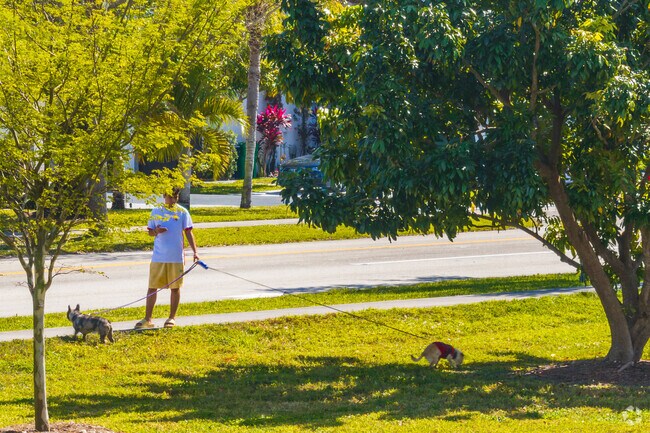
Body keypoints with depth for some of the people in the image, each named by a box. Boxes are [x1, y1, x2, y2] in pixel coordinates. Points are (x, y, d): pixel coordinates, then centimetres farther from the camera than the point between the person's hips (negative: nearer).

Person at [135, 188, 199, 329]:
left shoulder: (182, 212, 2)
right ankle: (148, 319, 4)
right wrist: (156, 231, -12)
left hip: (176, 257, -1)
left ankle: (172, 318, 16)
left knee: (175, 287, 5)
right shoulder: (156, 212, 6)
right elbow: (150, 232, 12)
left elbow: (188, 232, 2)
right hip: (158, 257, 1)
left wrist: (195, 251, -7)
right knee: (152, 287, 0)